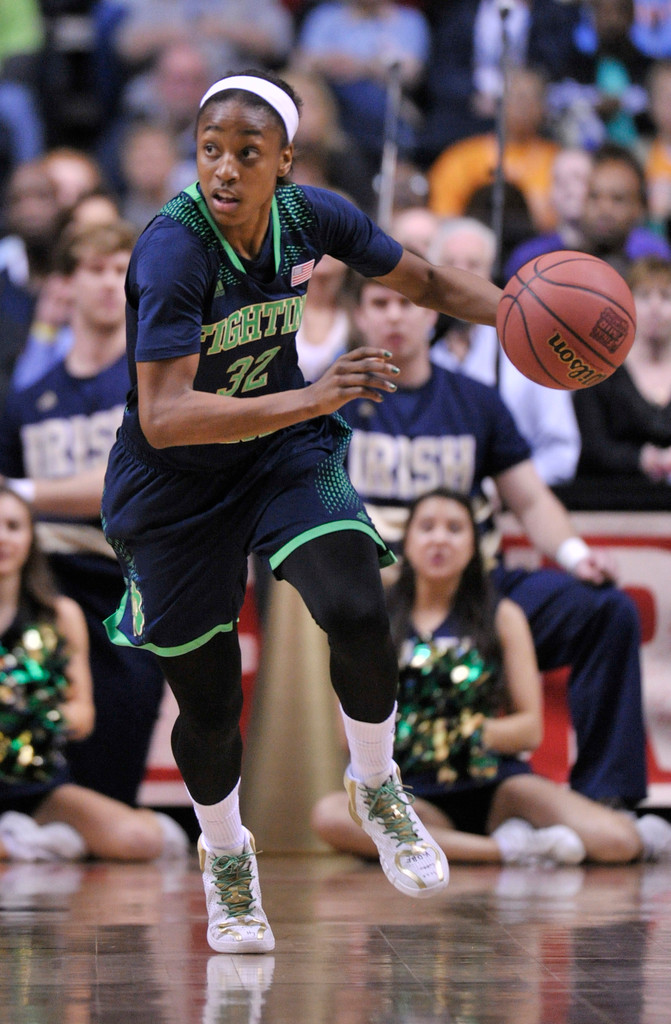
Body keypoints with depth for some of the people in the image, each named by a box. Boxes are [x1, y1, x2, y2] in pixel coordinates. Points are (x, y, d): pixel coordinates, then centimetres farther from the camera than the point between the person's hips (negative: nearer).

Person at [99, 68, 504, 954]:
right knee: (208, 704, 4)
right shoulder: (174, 248, -30)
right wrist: (312, 399, -48)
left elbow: (425, 281, 4)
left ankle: (375, 788, 8)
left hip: (286, 449, 3)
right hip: (178, 481, -3)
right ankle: (225, 856, 36)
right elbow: (164, 417, -38)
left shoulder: (312, 217, -14)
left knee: (357, 615, -22)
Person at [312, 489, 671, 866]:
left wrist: (465, 734, -13)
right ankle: (504, 848, -27)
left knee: (614, 842, -28)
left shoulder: (503, 618, 11)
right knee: (330, 815, -36)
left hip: (494, 781, 0)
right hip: (415, 795, 1)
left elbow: (530, 728, 6)